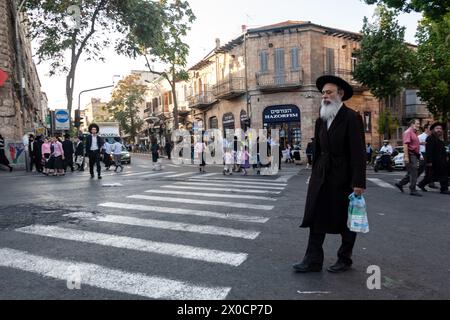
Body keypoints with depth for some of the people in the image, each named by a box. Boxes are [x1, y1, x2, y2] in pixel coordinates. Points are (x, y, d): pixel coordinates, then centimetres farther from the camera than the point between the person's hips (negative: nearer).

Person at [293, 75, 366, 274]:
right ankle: (313, 261, 11)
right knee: (316, 219, 4)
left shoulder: (351, 117, -10)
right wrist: (314, 175, 11)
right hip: (322, 176, 6)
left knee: (345, 220, 10)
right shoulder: (321, 120, 10)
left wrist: (358, 182, -20)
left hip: (343, 177, -6)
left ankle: (345, 260, 27)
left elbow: (358, 152, -15)